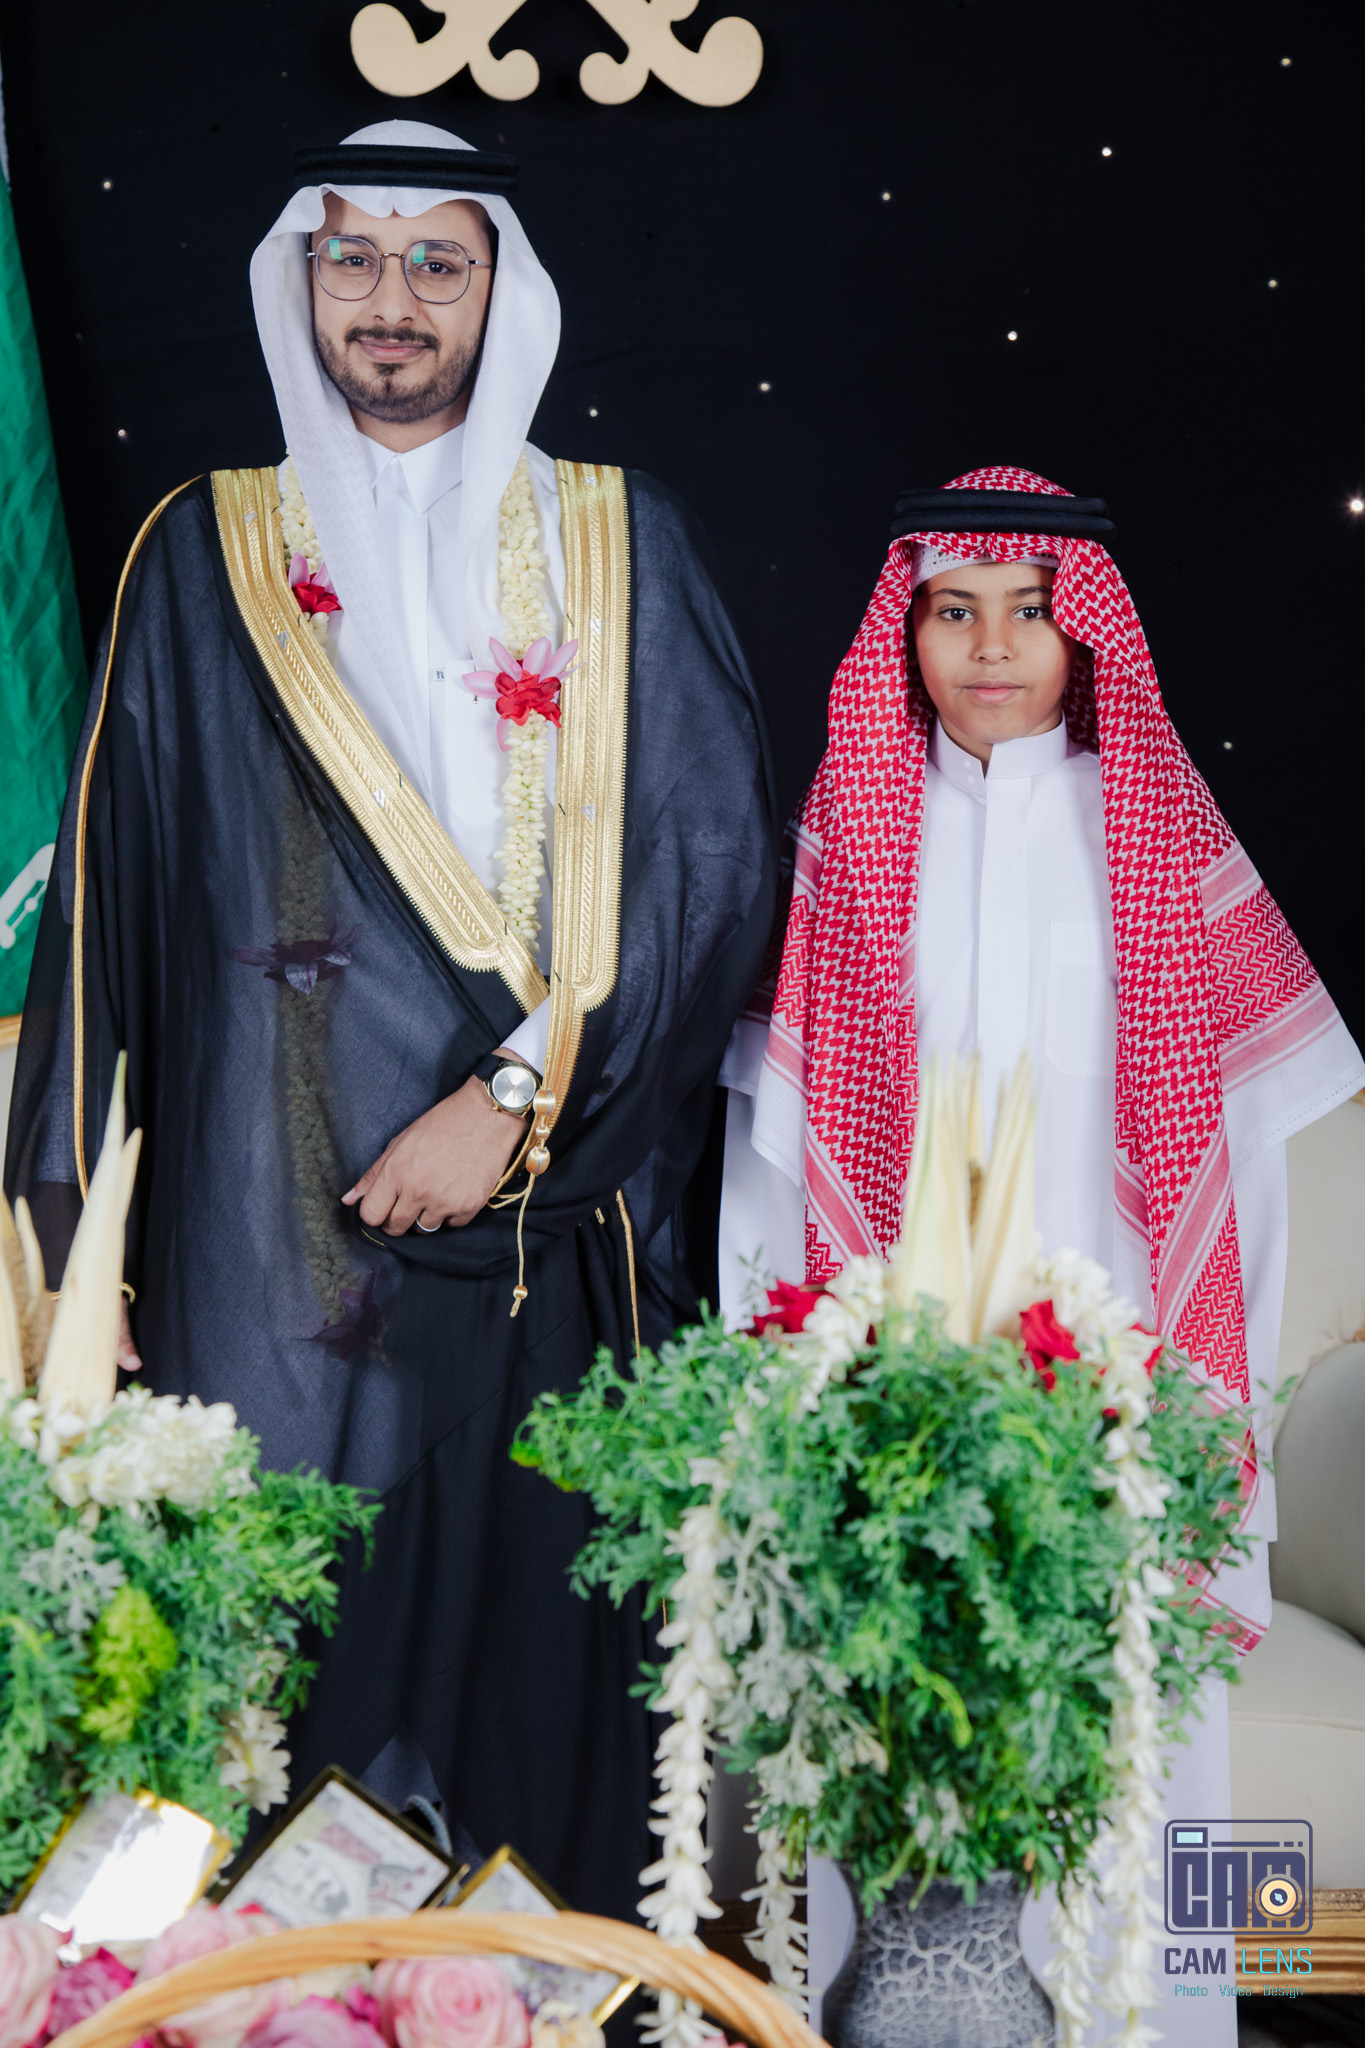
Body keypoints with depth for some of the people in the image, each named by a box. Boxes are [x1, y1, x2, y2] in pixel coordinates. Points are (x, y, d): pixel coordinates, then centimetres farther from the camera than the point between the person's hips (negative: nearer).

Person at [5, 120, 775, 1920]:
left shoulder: (624, 547, 8)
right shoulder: (206, 557, 9)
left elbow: (713, 859, -1)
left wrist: (519, 1096, -11)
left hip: (553, 1226, 0)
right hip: (274, 1234, 0)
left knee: (547, 1634, 4)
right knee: (292, 1653, 1)